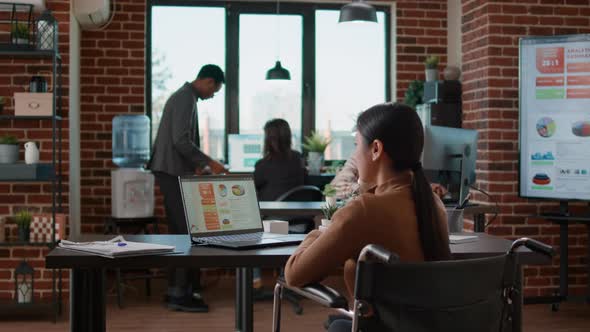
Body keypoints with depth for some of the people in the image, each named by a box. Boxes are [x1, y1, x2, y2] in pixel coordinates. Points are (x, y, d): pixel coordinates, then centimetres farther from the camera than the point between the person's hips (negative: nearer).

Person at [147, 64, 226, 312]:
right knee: (188, 232, -9)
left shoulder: (183, 96, 18)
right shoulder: (186, 98, -14)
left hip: (172, 172, 11)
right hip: (173, 173, -11)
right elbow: (181, 141, -23)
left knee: (179, 231, 12)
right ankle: (181, 294, -7)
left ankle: (175, 289, 16)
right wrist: (209, 163, -18)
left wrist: (195, 165, 21)